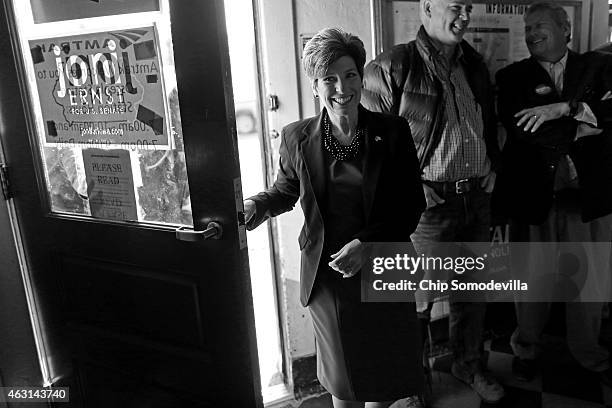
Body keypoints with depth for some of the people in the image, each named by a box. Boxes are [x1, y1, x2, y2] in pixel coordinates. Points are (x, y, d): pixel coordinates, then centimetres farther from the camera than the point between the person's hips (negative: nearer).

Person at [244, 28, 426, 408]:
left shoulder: (392, 131, -8)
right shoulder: (297, 137, -5)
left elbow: (412, 203, -6)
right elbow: (286, 189, 12)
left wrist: (367, 242, -17)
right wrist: (259, 206, -9)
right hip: (326, 274, 1)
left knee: (386, 369, 16)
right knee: (342, 371, 20)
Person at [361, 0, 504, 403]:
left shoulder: (475, 64, 11)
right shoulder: (392, 67, -11)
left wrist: (492, 165, 13)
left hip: (477, 198, 7)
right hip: (428, 203, -6)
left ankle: (469, 363, 41)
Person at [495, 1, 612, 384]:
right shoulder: (512, 76, 2)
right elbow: (521, 130, -13)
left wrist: (562, 108, -22)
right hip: (534, 195, -1)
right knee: (532, 280, 12)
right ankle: (526, 349, 35)